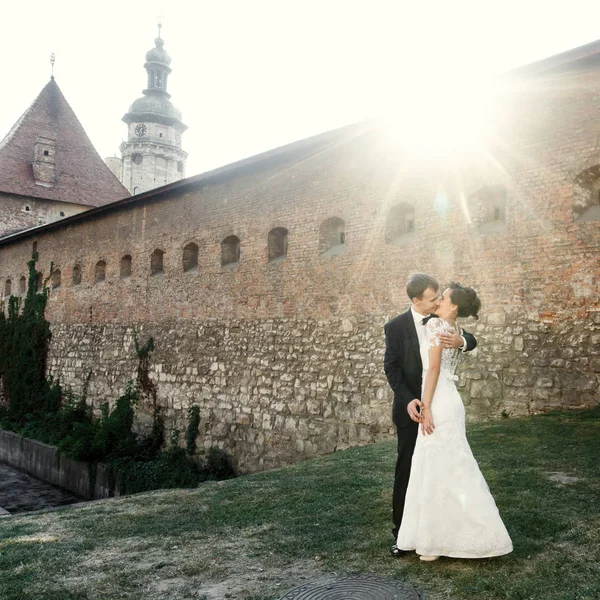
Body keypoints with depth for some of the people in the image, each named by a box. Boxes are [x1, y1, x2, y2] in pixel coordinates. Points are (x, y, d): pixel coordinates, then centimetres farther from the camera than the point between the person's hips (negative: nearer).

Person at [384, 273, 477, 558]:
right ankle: (401, 530, 13)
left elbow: (471, 340, -2)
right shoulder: (396, 326, -9)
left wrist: (461, 341, -28)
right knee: (406, 469, 3)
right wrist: (408, 400, -24)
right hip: (412, 407, -3)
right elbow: (391, 367, -11)